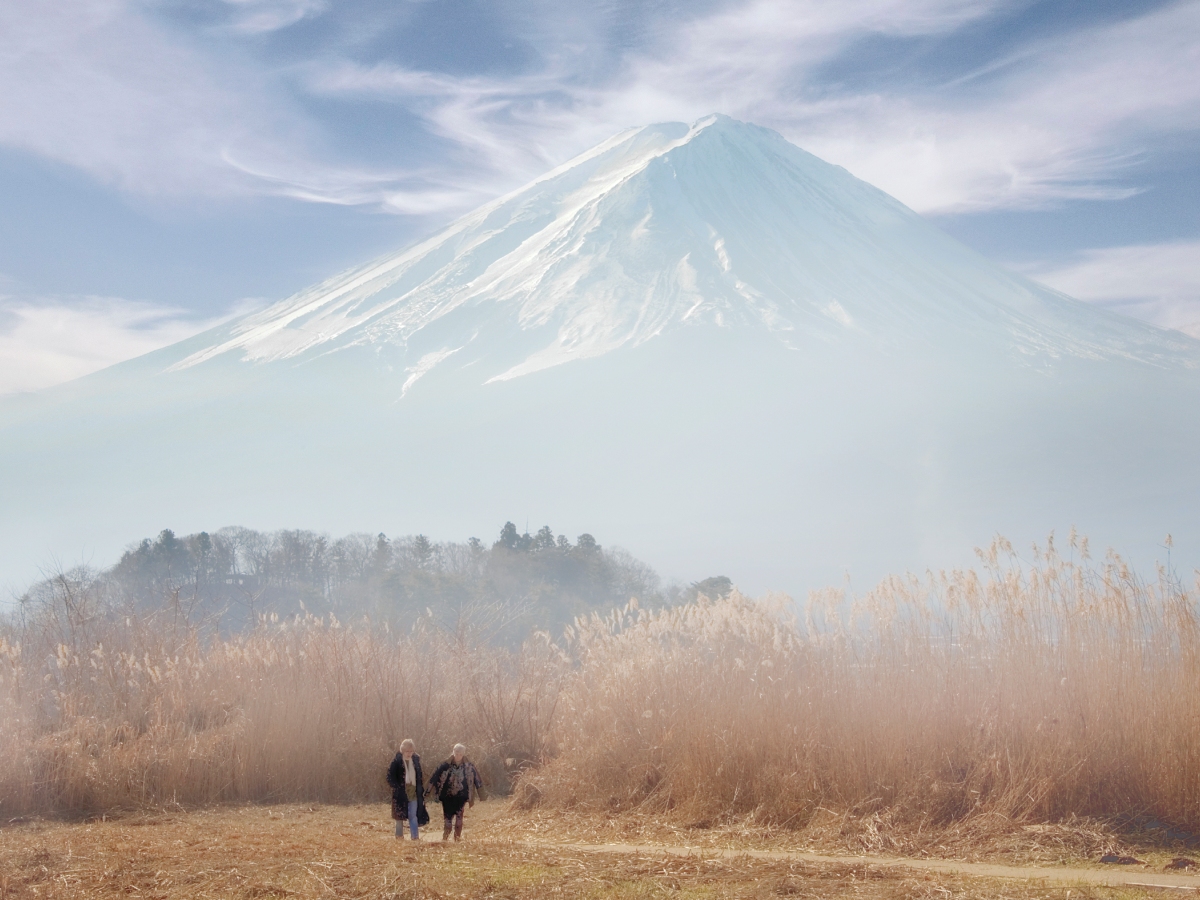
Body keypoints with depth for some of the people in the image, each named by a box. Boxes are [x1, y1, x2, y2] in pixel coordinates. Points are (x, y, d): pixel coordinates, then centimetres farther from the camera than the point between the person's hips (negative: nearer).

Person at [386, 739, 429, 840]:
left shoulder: (416, 761, 7)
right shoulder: (396, 762, -7)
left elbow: (420, 776, 16)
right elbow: (390, 777, -8)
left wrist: (421, 789, 8)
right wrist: (398, 787, -16)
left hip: (413, 794, 3)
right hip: (401, 794, -3)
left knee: (413, 816, 3)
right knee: (400, 816, 3)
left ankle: (415, 837, 3)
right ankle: (399, 837, 10)